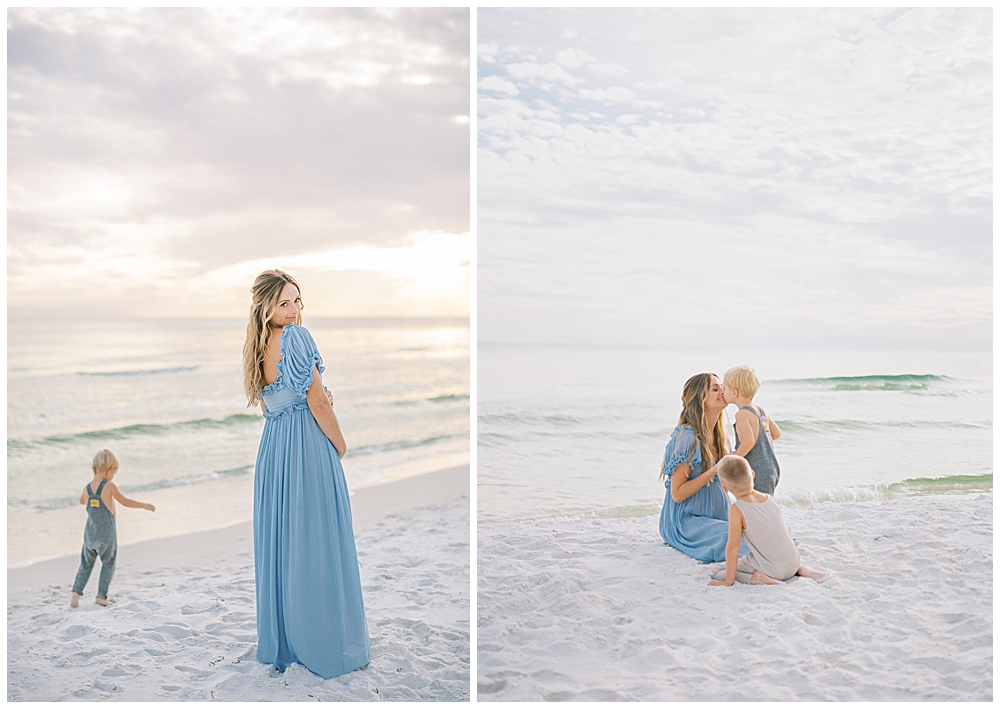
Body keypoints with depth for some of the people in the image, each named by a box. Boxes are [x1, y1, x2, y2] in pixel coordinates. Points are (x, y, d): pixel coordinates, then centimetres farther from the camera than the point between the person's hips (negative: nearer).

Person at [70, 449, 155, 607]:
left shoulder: (87, 488, 2)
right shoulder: (109, 486, -13)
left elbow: (82, 501, 24)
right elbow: (125, 501, -9)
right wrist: (144, 505, 0)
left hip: (90, 533, 4)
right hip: (106, 534, -4)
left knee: (86, 565, 18)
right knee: (108, 565, 11)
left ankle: (76, 592, 3)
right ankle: (101, 596, 11)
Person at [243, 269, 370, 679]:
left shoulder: (258, 347, 10)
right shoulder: (297, 337, -14)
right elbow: (318, 403, -14)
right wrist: (340, 445, -4)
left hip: (273, 446, 8)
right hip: (308, 445, -8)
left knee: (279, 539, 14)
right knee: (315, 542, 0)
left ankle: (279, 638, 26)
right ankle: (325, 642, 10)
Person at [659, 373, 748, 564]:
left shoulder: (716, 434, 9)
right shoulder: (686, 436, -17)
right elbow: (677, 494, -18)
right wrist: (715, 471, -23)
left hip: (715, 517, 8)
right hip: (685, 521, -8)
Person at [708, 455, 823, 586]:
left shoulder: (736, 510, -15)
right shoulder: (769, 498, 3)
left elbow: (733, 547, -13)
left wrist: (728, 581, -7)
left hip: (770, 569, -6)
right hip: (793, 563, 6)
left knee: (718, 574, 4)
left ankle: (756, 577, -13)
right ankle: (800, 569, 17)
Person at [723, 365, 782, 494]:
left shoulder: (742, 414, -15)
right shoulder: (760, 410, 12)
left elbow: (749, 441, -25)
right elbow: (777, 433, 18)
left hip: (758, 473, -9)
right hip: (773, 469, 9)